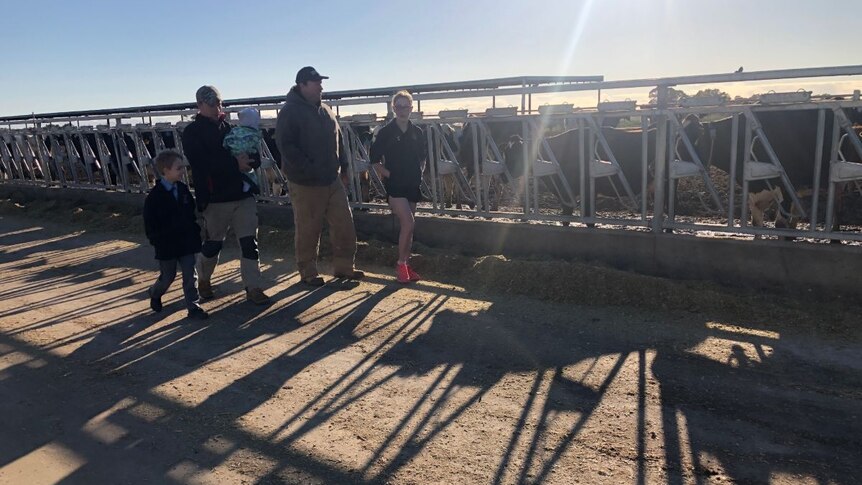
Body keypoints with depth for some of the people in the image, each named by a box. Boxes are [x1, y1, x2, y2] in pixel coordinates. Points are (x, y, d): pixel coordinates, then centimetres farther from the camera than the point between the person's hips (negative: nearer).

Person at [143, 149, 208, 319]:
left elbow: (192, 212, 12)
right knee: (168, 276, 12)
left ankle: (193, 306, 7)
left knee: (190, 275, 1)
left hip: (186, 241, 4)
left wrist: (195, 233, 7)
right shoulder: (154, 196, -13)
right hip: (166, 245, -4)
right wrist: (156, 241, -10)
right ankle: (154, 293, 42)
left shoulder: (183, 189, 3)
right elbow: (150, 224, -9)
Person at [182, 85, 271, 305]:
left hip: (242, 193, 4)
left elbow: (250, 157, 11)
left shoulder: (227, 126, 12)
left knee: (250, 241, 0)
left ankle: (253, 287, 7)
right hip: (215, 197, -4)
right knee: (213, 243, 9)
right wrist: (235, 164, -24)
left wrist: (249, 160, -13)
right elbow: (202, 163, -18)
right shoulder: (193, 132, -2)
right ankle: (204, 280, 34)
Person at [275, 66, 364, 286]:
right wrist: (309, 169, -23)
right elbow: (286, 147, -17)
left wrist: (343, 166, 13)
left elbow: (337, 139, 21)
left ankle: (343, 266, 21)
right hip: (305, 183, -7)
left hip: (332, 179, 7)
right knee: (308, 230, 3)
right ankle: (308, 272, 18)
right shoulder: (290, 112, -10)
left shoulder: (325, 110, 13)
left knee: (344, 224, 8)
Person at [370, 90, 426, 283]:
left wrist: (419, 172, 7)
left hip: (413, 185, 5)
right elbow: (375, 160, -3)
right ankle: (401, 263, 1)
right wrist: (388, 174, -9)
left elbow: (423, 156, 20)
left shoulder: (417, 132, 7)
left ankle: (406, 265, 20)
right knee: (408, 223, -16)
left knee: (408, 226, 10)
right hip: (395, 185, -5)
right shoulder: (385, 132, -6)